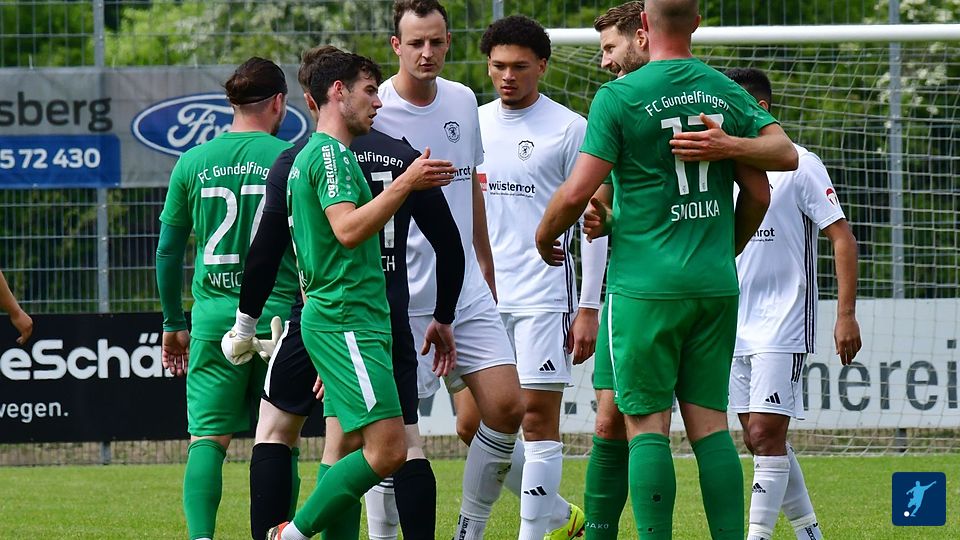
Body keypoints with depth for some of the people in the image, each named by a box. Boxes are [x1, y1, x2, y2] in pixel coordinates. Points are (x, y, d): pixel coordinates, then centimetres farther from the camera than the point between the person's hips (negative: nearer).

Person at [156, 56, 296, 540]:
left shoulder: (192, 163, 5)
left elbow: (167, 252, 9)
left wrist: (173, 323, 19)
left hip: (214, 318, 1)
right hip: (277, 314, -1)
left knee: (207, 439, -2)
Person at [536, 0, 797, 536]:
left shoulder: (619, 96, -8)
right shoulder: (729, 94, 6)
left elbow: (577, 191, -9)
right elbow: (759, 193, 11)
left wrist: (544, 235, 10)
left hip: (645, 285, -4)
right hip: (716, 285, 4)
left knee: (648, 424, -2)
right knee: (710, 422, 7)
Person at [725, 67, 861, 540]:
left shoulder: (798, 165, -6)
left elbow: (842, 237, -7)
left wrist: (846, 315, -13)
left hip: (782, 327, -7)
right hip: (736, 328, 7)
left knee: (766, 434, -12)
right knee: (758, 439, 8)